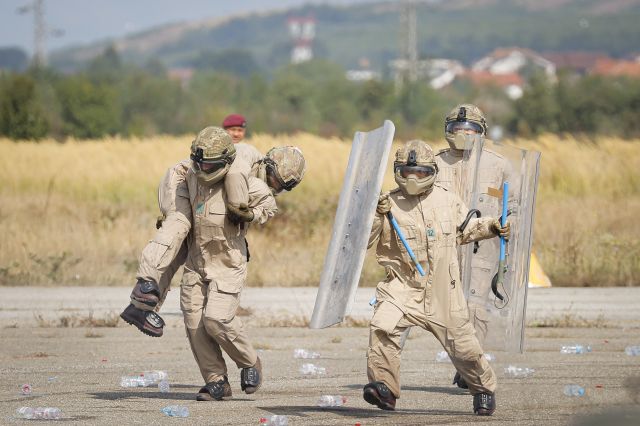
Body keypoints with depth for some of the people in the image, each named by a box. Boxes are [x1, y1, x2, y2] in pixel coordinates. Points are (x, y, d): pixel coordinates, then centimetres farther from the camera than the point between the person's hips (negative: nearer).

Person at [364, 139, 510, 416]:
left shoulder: (448, 201, 5)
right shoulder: (390, 204, -5)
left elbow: (464, 230, 23)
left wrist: (490, 228, 9)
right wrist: (376, 216, -25)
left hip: (443, 291, 2)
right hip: (403, 287, -2)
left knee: (461, 345, 8)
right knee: (383, 326, -29)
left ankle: (484, 389, 34)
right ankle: (384, 389, -23)